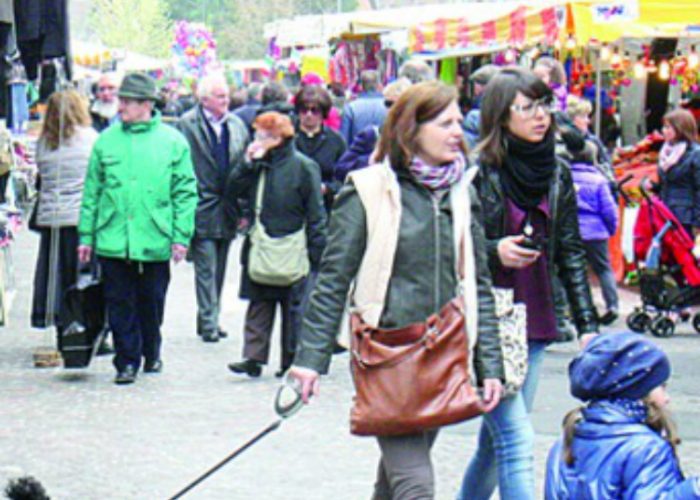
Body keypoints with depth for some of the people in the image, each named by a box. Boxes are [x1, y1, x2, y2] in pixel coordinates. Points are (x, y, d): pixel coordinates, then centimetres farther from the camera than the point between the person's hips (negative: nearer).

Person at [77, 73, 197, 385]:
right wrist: (86, 235, 5)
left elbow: (186, 192, 2)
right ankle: (127, 361, 8)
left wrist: (181, 237, -5)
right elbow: (92, 191, 9)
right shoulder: (107, 140, 5)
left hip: (155, 241, -1)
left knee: (151, 302, 11)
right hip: (113, 240, 1)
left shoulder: (172, 142, 0)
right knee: (120, 303, 1)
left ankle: (151, 353, 30)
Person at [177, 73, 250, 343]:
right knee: (206, 269, -5)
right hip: (202, 208, -5)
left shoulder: (237, 125, 10)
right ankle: (209, 323, -2)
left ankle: (209, 320, 21)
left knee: (218, 269, 11)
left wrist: (244, 208, 8)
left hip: (227, 209, 5)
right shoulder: (188, 124, -6)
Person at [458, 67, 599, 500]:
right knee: (516, 439, -12)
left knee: (497, 439, 12)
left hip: (535, 325, 6)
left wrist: (588, 323, 9)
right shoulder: (477, 173, -8)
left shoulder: (558, 174, 9)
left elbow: (571, 254, 13)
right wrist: (493, 252, -22)